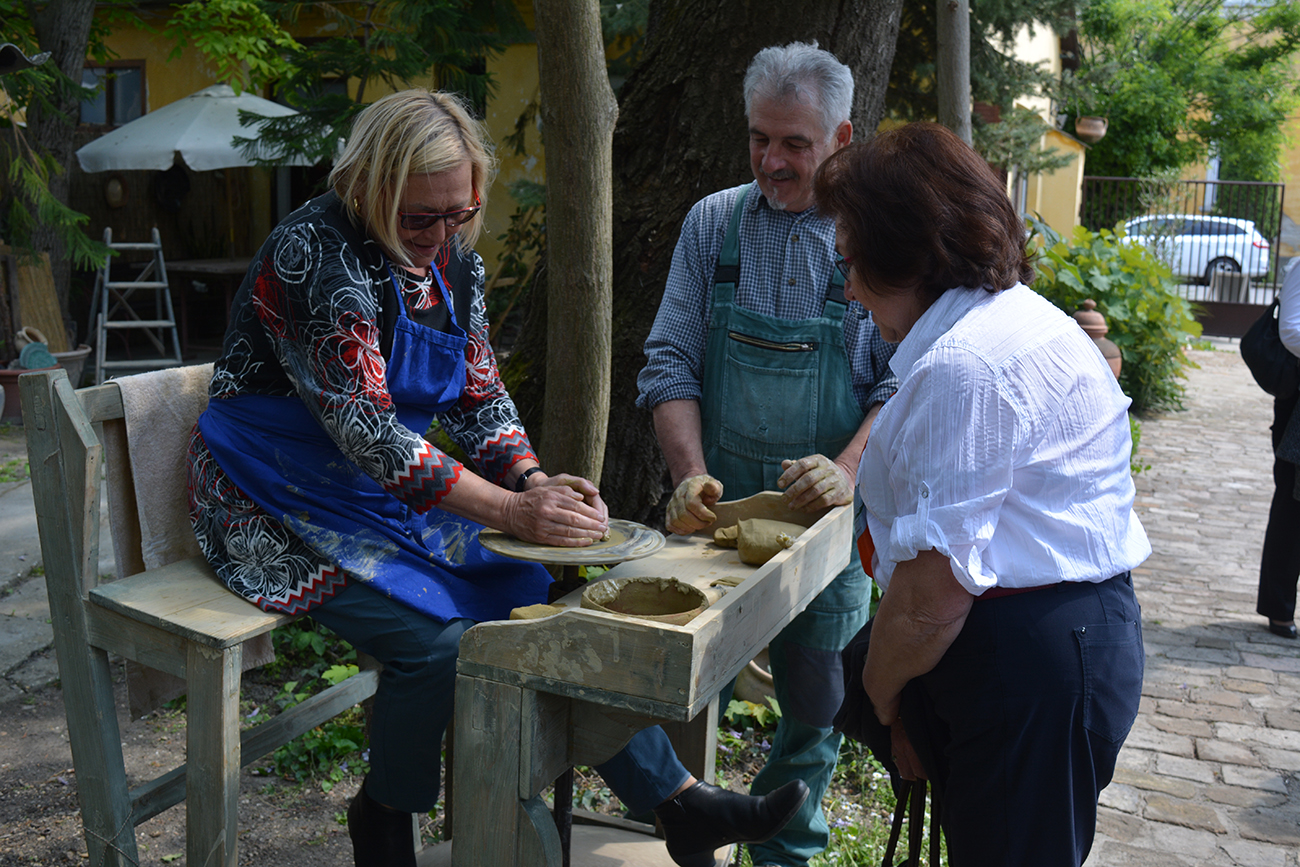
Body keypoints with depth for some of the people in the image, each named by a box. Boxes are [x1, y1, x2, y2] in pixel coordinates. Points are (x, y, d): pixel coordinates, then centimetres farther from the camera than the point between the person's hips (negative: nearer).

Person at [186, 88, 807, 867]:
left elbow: (481, 396, 5)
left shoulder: (453, 260, 3)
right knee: (438, 638, -24)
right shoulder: (317, 253, -22)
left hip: (399, 485, 7)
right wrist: (510, 510, -33)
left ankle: (679, 802, -5)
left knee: (539, 597, -9)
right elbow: (367, 432, -30)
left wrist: (535, 482, -15)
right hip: (283, 503, -6)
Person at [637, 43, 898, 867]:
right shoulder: (711, 223, 3)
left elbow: (901, 381, -5)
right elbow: (671, 362, 0)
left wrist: (848, 470, -22)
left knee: (816, 702, 10)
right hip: (717, 500, 1)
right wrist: (691, 475, -13)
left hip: (828, 511, -1)